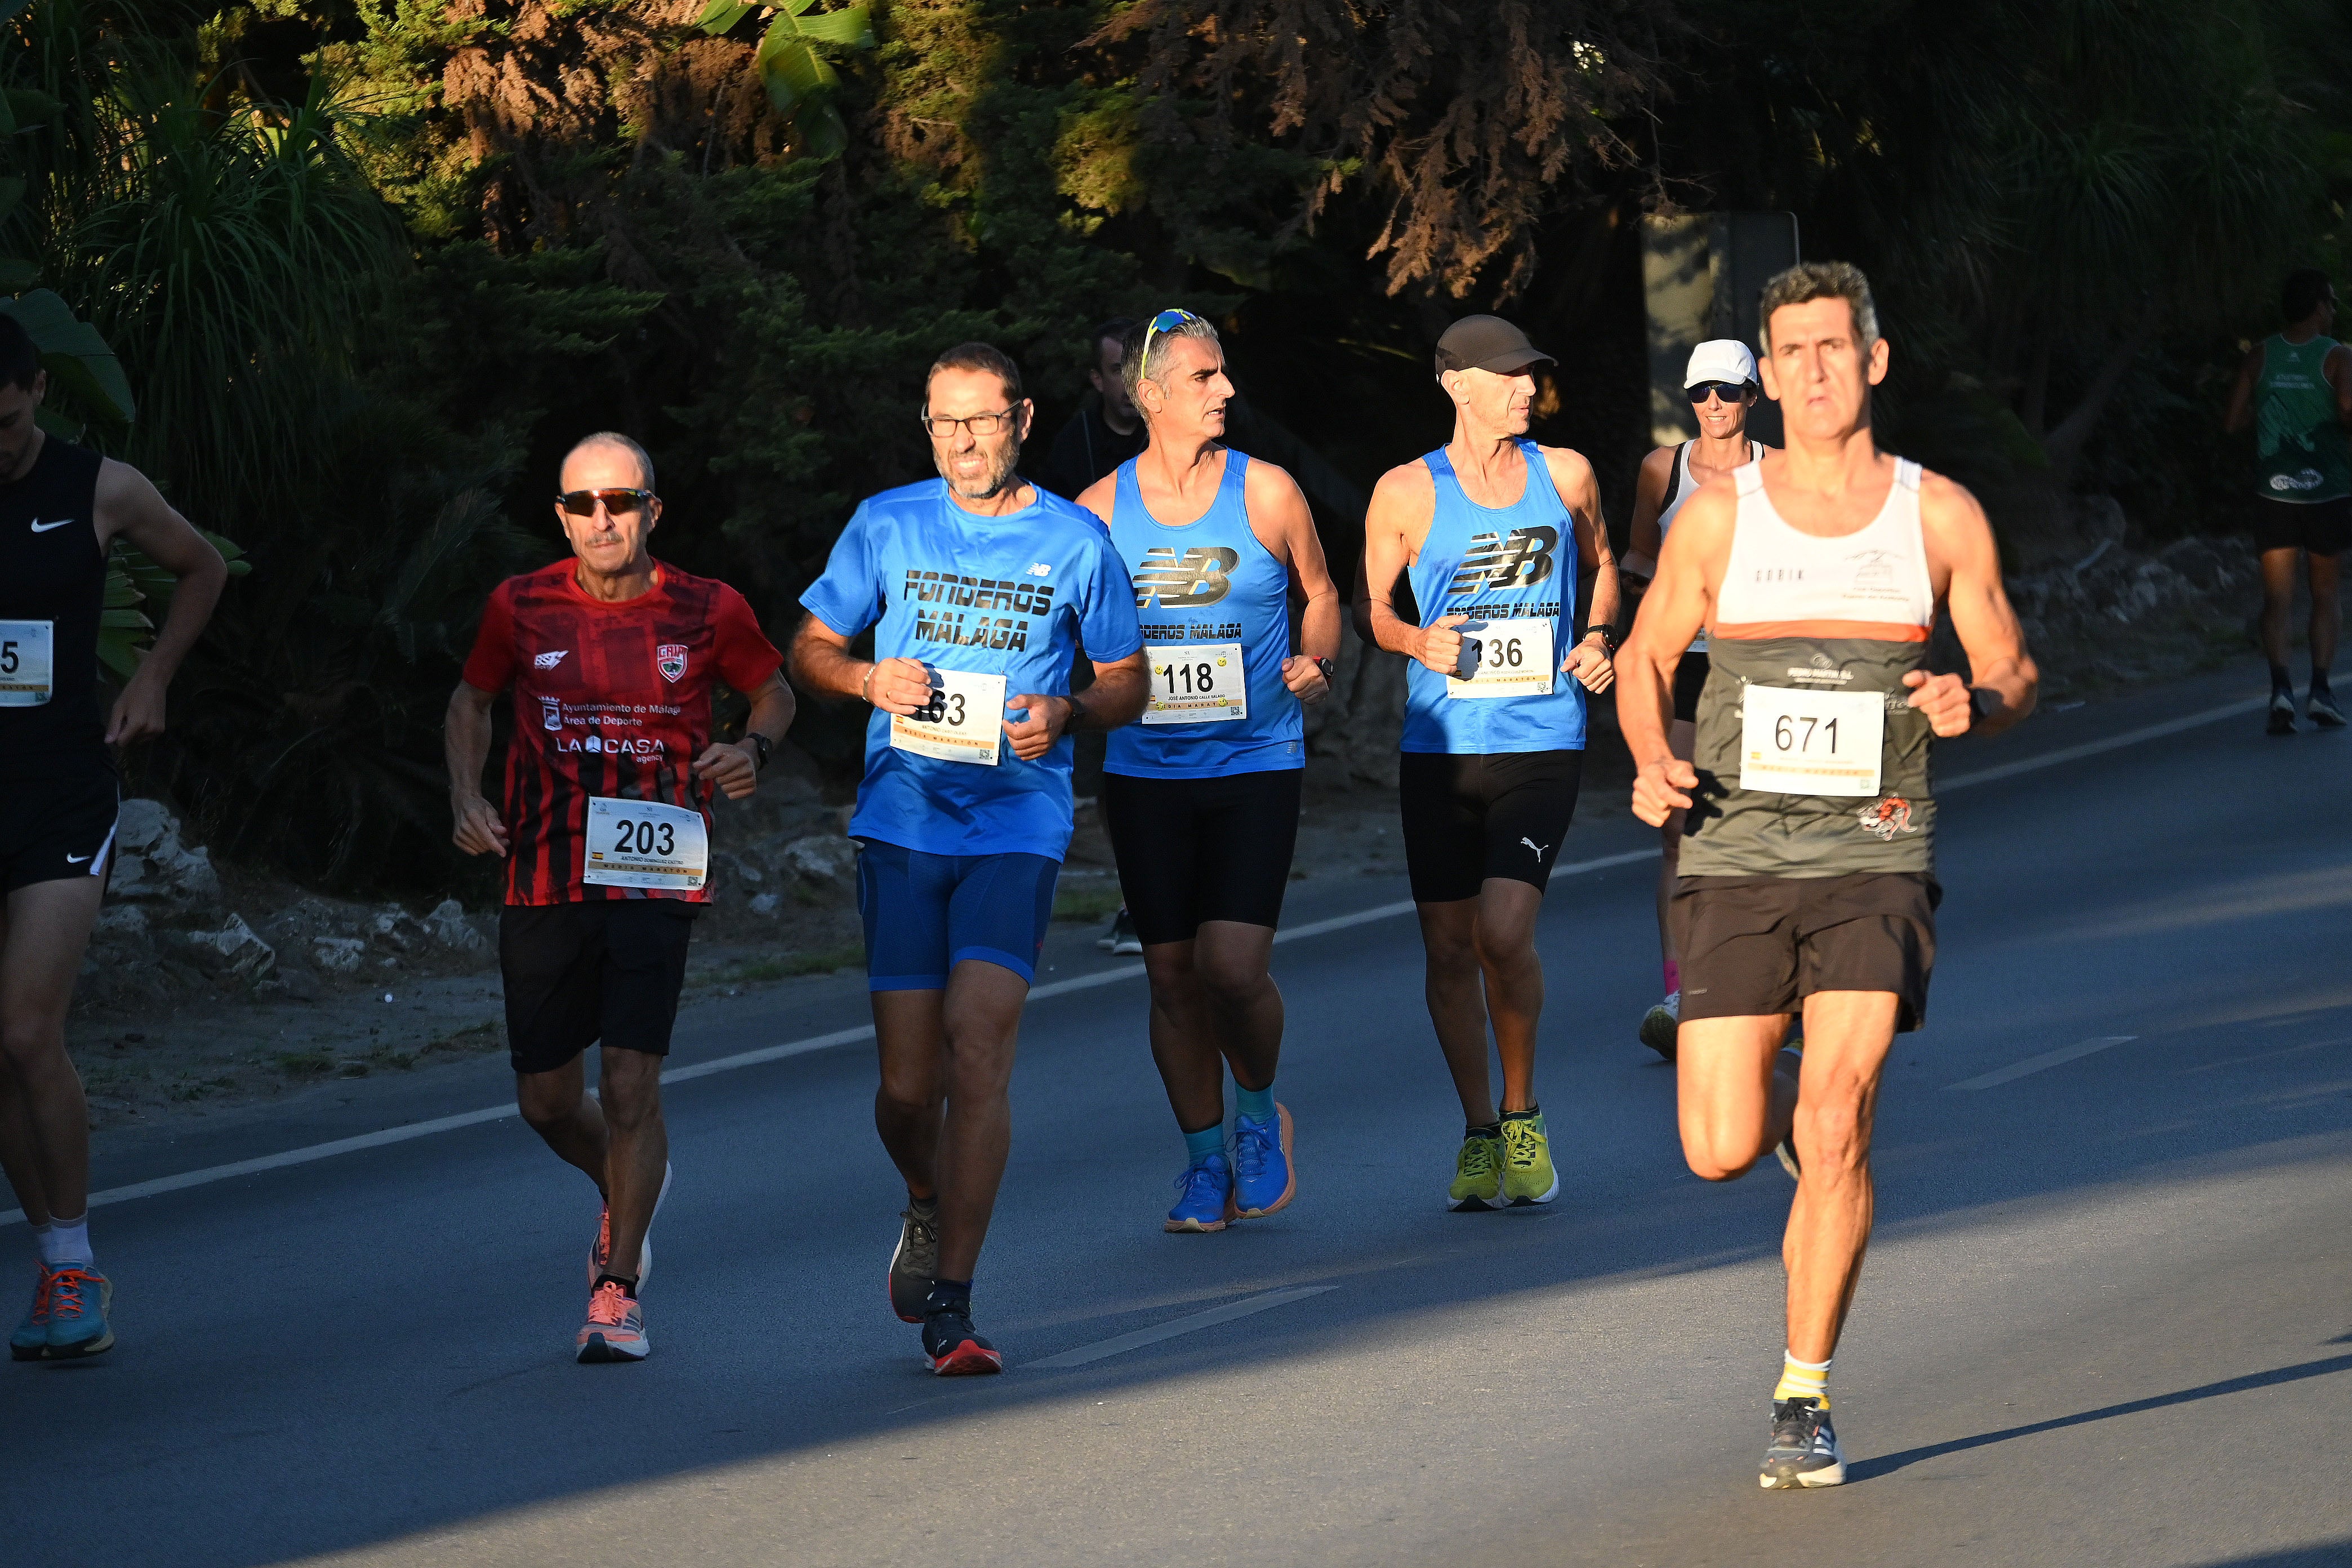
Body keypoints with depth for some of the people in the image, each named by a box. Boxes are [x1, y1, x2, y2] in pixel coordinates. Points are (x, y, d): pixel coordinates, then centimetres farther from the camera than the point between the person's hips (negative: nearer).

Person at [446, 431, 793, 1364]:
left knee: (630, 1084, -13)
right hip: (544, 881, 2)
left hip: (655, 880, -2)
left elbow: (774, 691, 15)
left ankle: (618, 1290, 0)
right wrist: (467, 800, 2)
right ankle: (627, 1192, 42)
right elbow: (471, 701, 17)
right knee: (547, 1100, 9)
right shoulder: (521, 607, 0)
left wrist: (754, 749, -6)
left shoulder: (708, 612, -3)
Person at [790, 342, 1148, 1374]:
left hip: (1017, 825, -1)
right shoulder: (886, 526, 7)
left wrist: (1066, 714, -10)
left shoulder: (1075, 541, 5)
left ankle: (951, 1304, -12)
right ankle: (927, 1207, 35)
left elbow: (1128, 684, 12)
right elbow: (810, 651, 15)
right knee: (908, 1083, 0)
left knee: (978, 1044, -17)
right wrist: (871, 680, -7)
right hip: (901, 822, 2)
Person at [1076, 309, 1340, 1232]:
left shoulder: (1265, 492, -1)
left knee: (1232, 966, -13)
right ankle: (1205, 1158, 19)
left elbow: (1319, 593, 13)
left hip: (1255, 765, -2)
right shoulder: (1099, 509, 2)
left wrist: (1315, 660, -5)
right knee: (1173, 975, 4)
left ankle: (1259, 1111, 15)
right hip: (1145, 770, 2)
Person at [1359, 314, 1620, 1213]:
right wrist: (1418, 642, -10)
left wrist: (1599, 639, 6)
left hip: (1543, 742, -1)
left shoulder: (1564, 475, 6)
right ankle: (1478, 1134, 21)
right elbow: (1367, 605, 10)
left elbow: (1601, 563, 24)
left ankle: (1522, 1112, 7)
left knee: (1504, 934, -16)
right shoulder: (1407, 493, 1)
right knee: (1449, 947, 3)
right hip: (1440, 744, 1)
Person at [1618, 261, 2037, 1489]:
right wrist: (1652, 765, -6)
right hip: (1736, 858, 1)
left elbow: (2014, 671, 13)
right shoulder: (1718, 516, 3)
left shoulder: (1941, 516, 4)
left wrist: (1973, 705, -11)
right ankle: (1787, 1097, 35)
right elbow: (1646, 658, 14)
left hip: (1875, 859, -1)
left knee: (1833, 1131, -17)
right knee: (1722, 1153, -3)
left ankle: (1804, 1400, -5)